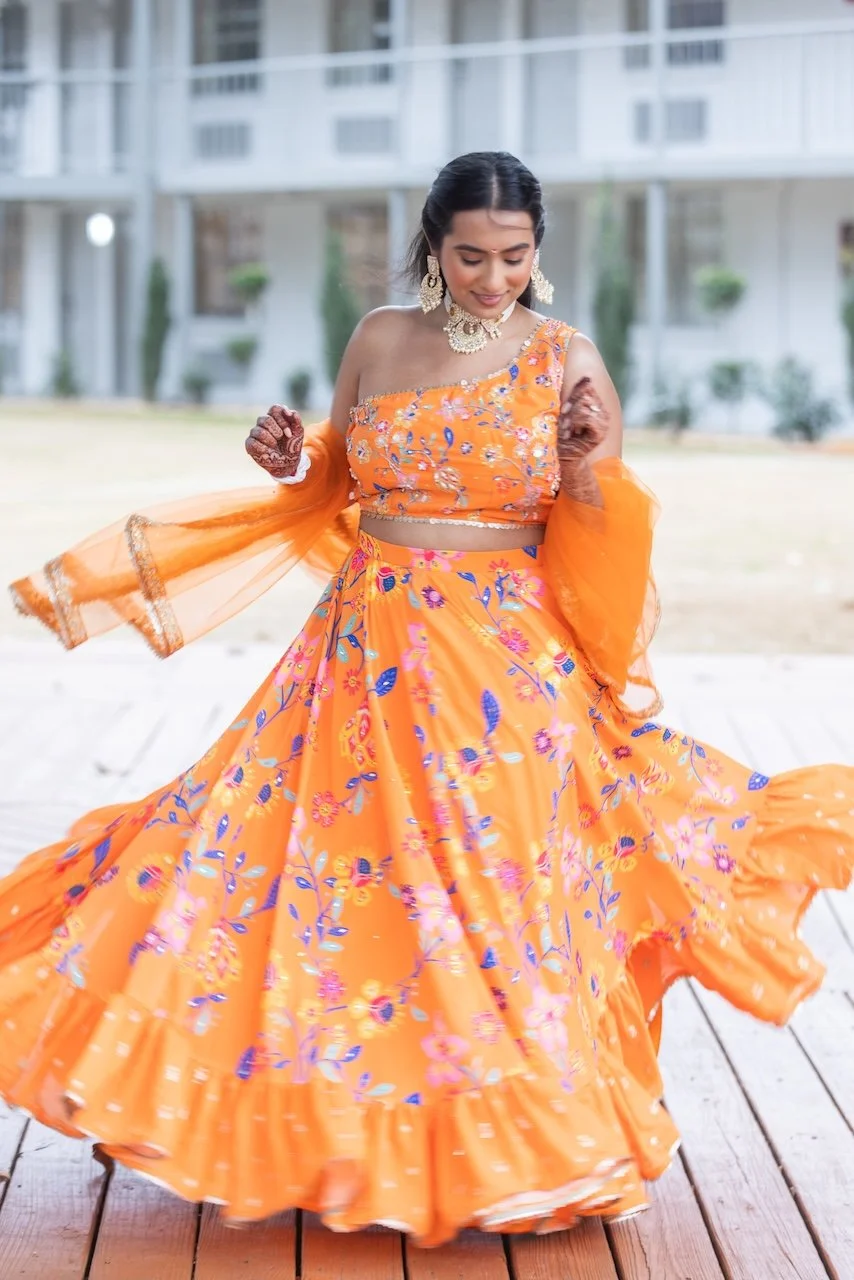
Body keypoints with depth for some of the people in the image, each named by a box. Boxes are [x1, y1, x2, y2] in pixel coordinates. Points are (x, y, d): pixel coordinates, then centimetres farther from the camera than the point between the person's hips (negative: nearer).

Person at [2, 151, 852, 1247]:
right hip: (368, 652, 3)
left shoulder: (566, 360, -1)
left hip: (509, 669, -2)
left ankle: (500, 1150, 16)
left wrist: (588, 467, -19)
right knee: (339, 882, 1)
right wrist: (293, 461, -3)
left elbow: (605, 540, 0)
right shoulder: (380, 341, 6)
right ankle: (343, 1133, 18)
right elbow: (336, 486, 18)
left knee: (493, 903, 0)